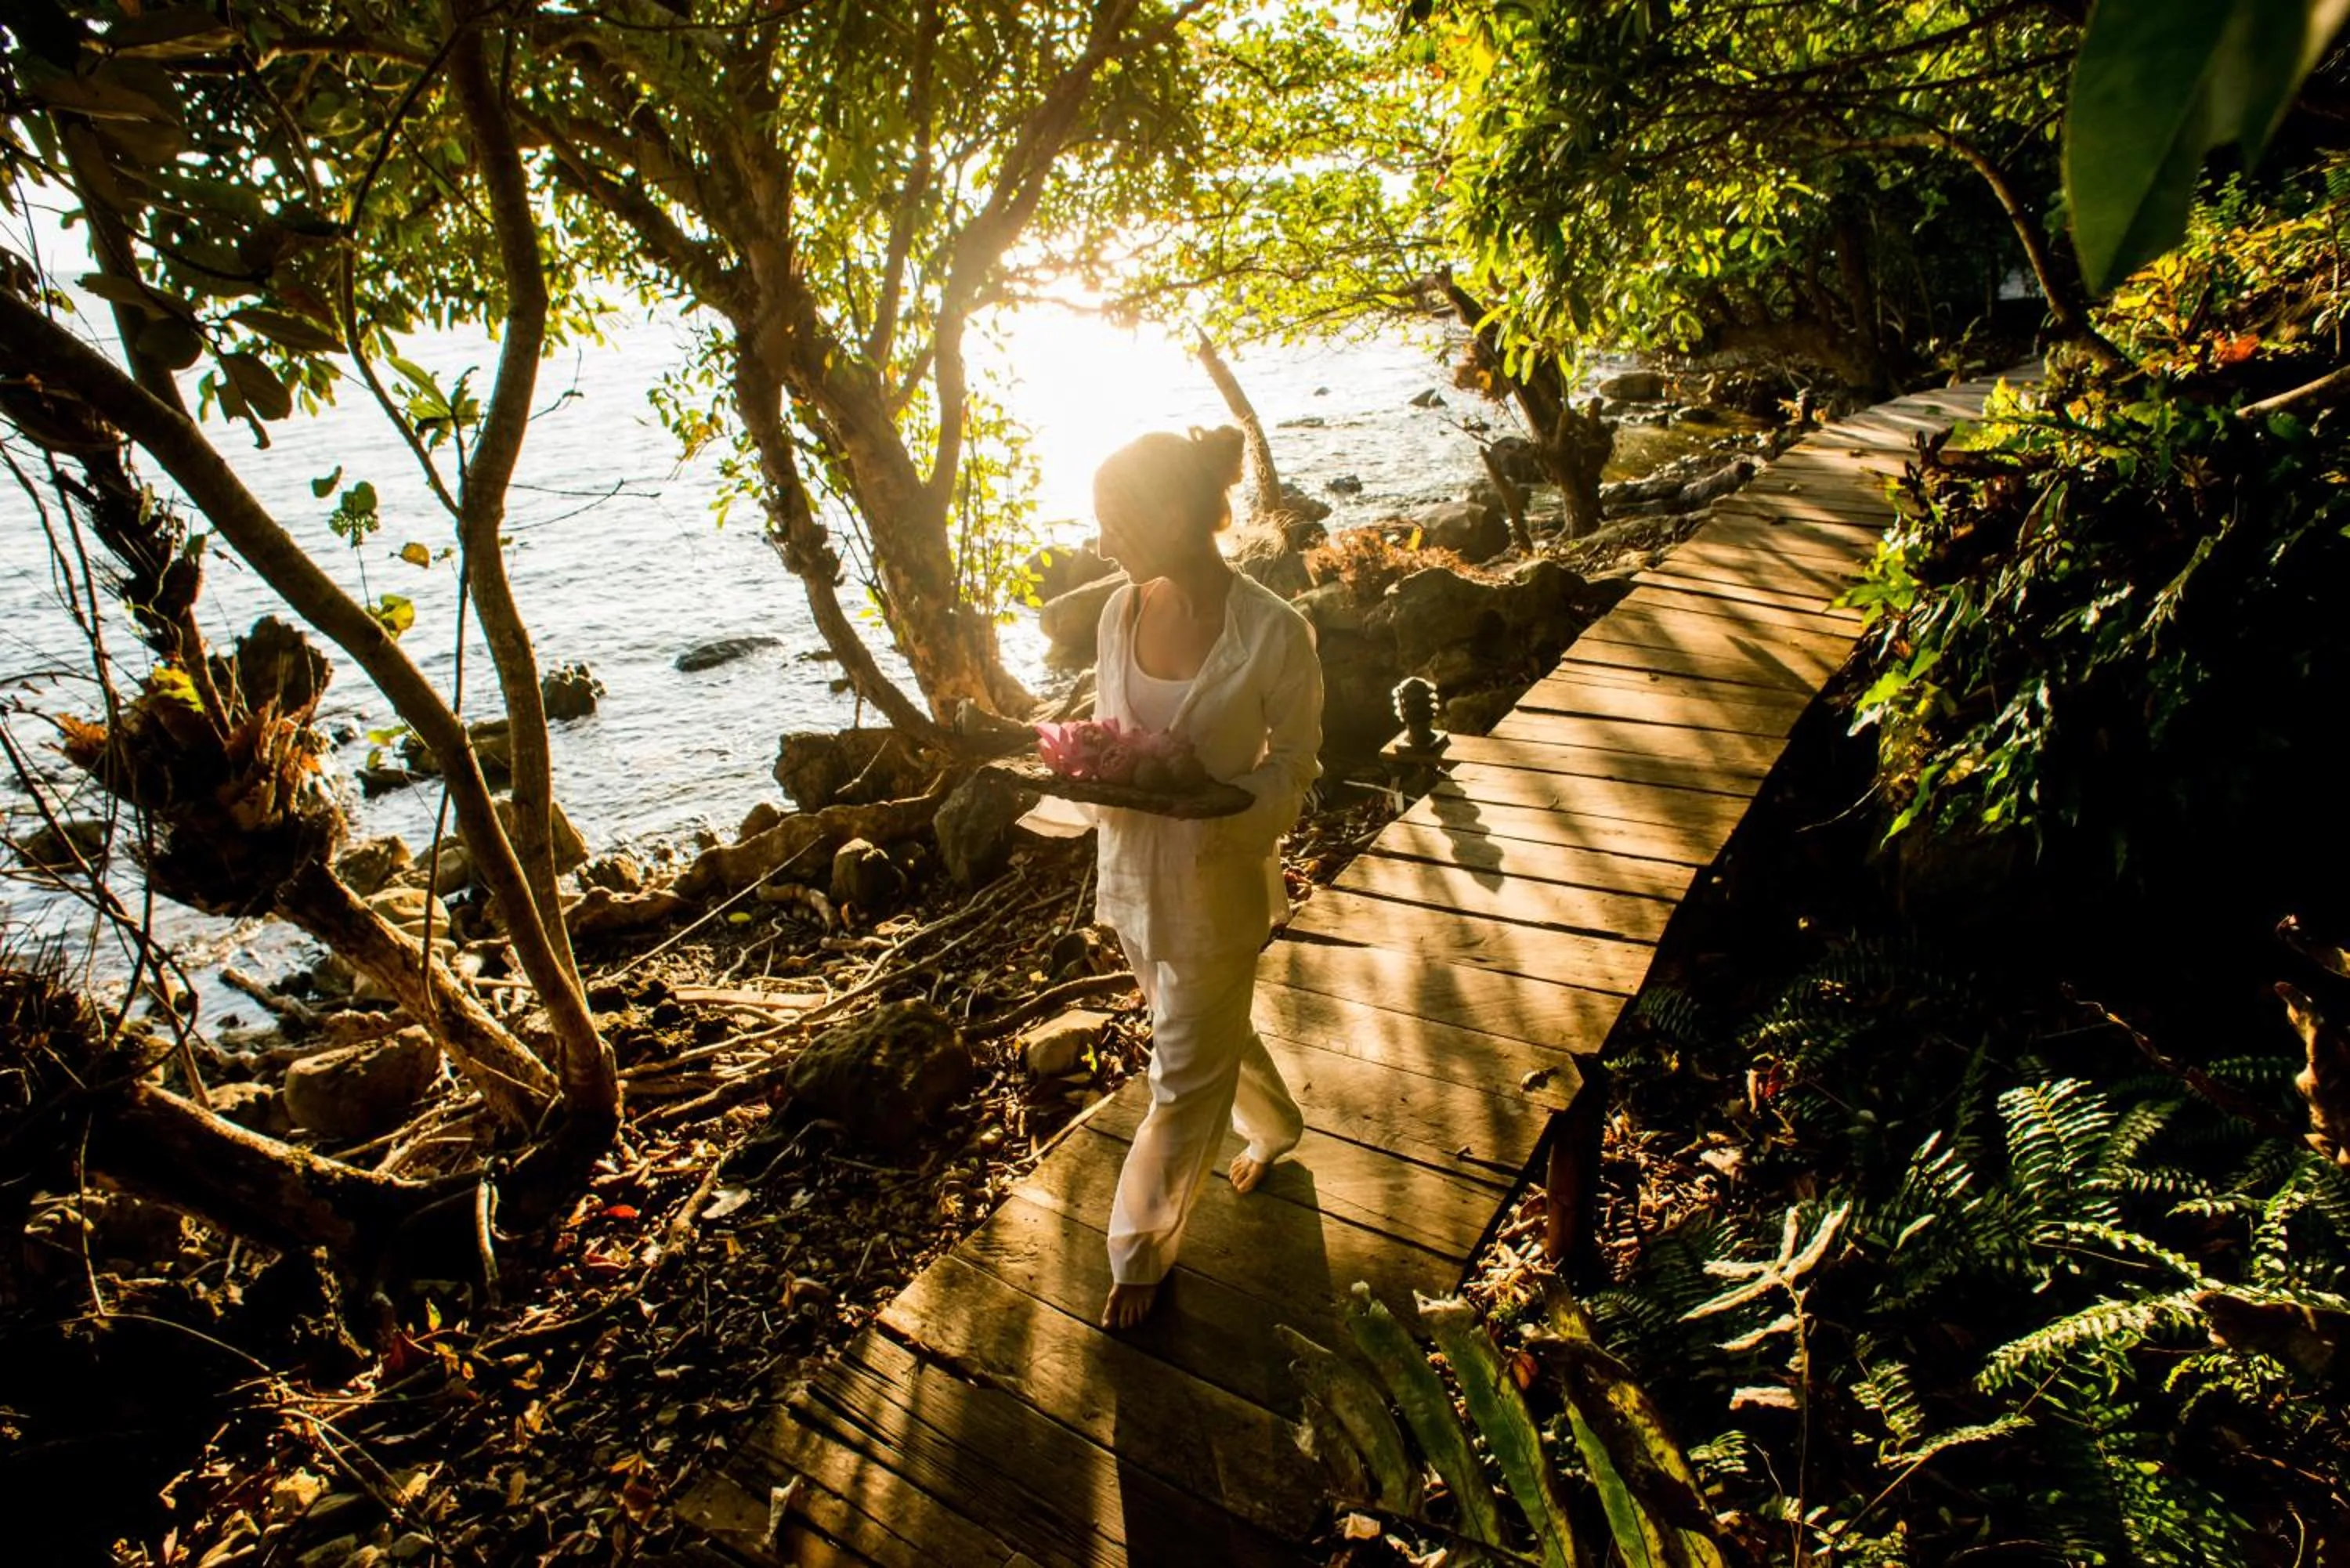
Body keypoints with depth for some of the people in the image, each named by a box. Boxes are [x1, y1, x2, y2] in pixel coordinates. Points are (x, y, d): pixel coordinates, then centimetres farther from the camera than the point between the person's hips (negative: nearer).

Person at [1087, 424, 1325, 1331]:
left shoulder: (1273, 633, -21)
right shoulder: (1122, 611, -4)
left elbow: (1293, 766, -12)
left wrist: (1205, 807, -27)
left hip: (1216, 884, -6)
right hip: (1131, 869, 6)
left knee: (1184, 1078, 10)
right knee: (1211, 1033, 27)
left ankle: (1140, 1252, 31)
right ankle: (1274, 1128, 58)